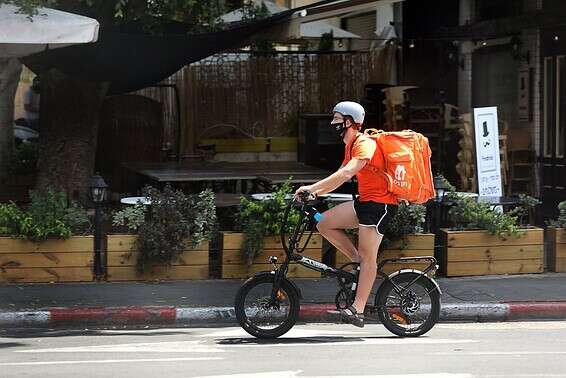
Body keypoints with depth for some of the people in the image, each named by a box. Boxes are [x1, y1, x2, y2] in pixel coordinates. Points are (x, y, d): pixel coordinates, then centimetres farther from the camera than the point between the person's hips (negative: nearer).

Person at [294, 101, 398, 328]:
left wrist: (312, 188, -32)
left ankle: (357, 311, -10)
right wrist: (315, 193, 5)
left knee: (367, 257, -9)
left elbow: (346, 174, -32)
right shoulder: (351, 146, 15)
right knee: (324, 223, 0)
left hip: (380, 204, -9)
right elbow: (341, 176, 19)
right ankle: (358, 261, 7)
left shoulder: (364, 144, -17)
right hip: (365, 201, 9)